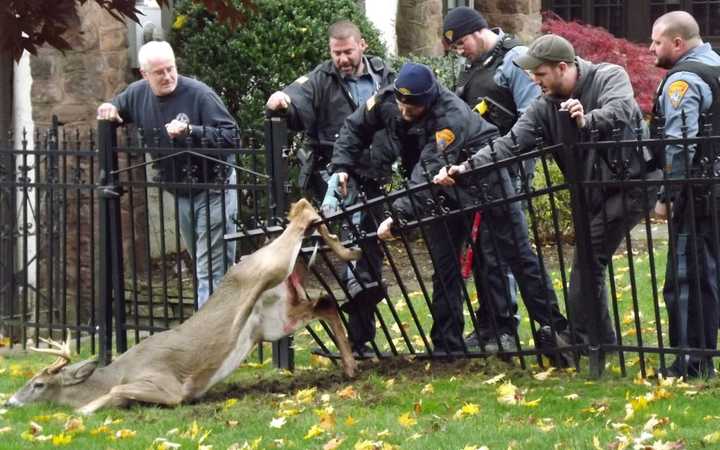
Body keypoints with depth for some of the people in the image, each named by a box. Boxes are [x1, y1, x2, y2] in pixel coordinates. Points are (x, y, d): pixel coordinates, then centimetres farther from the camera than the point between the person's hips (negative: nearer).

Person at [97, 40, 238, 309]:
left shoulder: (198, 94, -19)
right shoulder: (138, 94, 0)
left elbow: (230, 135, -23)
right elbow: (115, 109, 20)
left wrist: (190, 131, -34)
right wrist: (108, 110, -3)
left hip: (213, 189, -7)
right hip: (180, 194, 7)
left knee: (211, 271, -10)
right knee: (201, 266, 17)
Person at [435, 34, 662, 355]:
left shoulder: (609, 77, -11)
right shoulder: (546, 107, 5)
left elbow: (620, 109, -32)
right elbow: (511, 142, -5)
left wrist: (587, 122, -52)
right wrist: (466, 168, -20)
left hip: (633, 183, -8)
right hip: (596, 193, 8)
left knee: (587, 257, -13)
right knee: (589, 259, 9)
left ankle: (578, 335, -5)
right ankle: (601, 341, 19)